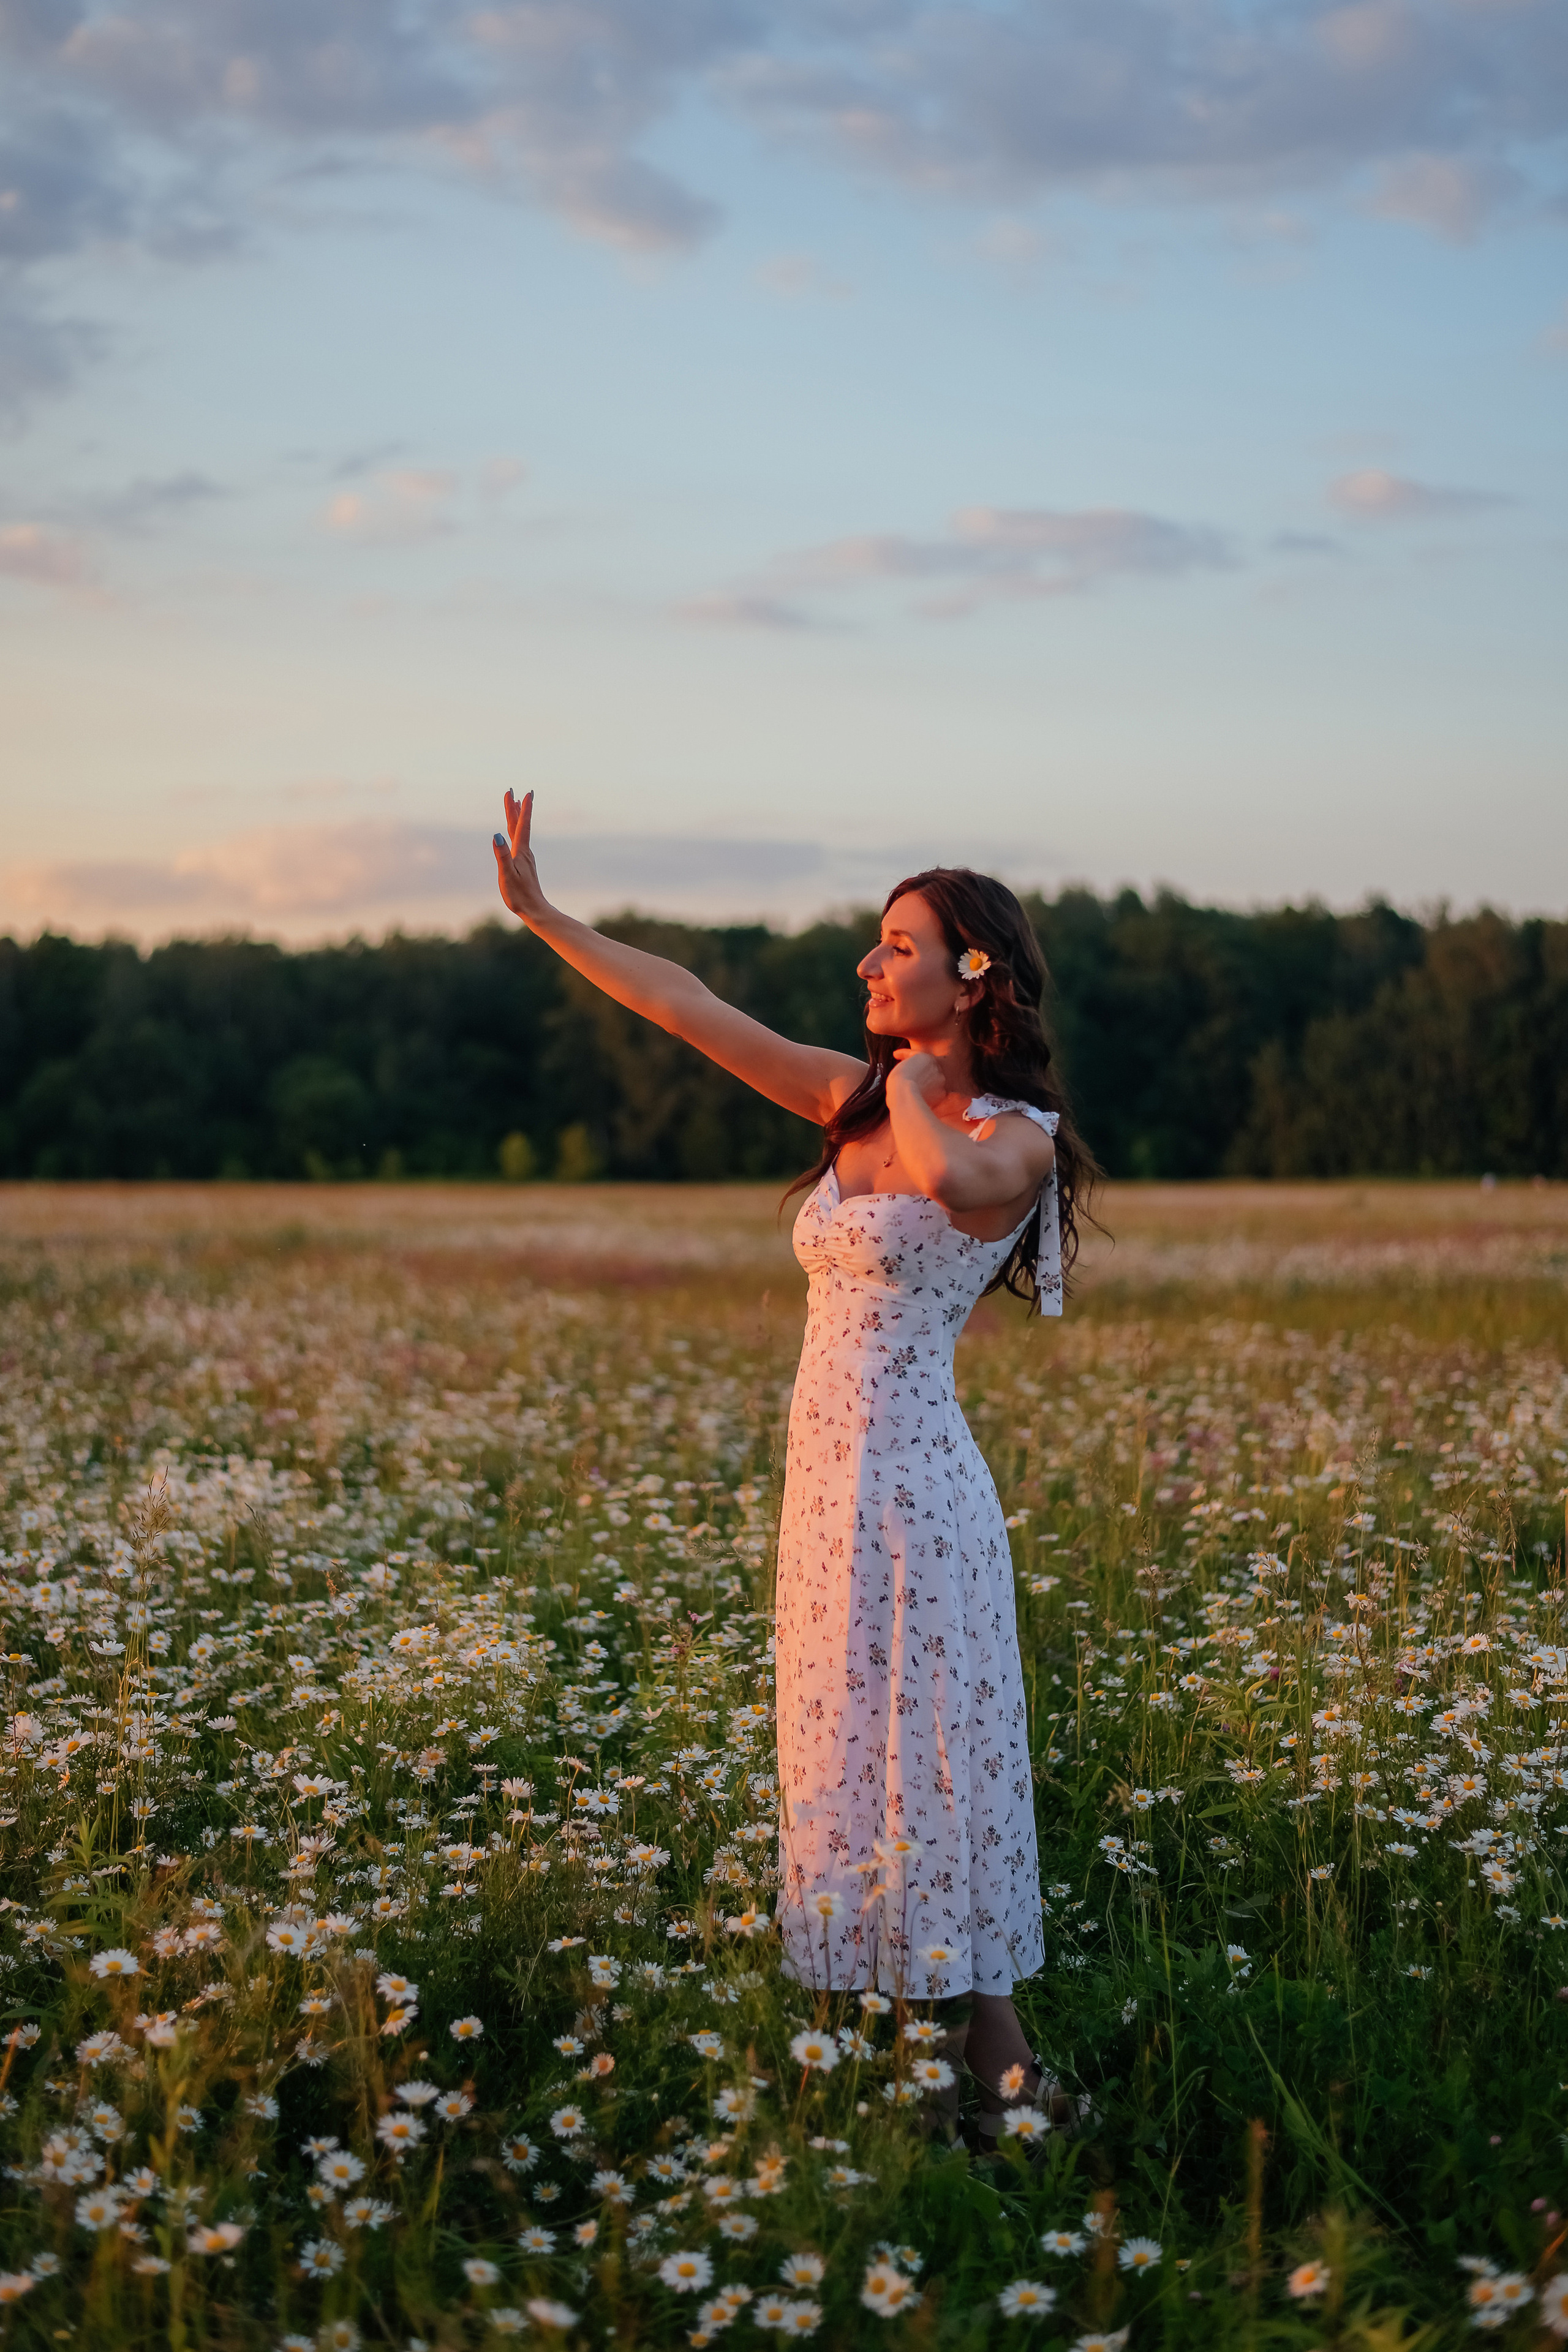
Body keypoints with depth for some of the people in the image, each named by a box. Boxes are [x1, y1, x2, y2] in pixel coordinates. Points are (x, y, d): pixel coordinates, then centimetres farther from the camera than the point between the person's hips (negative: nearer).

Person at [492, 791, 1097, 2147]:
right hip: (830, 1476, 8)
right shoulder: (859, 1099, 11)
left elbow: (948, 1175, -34)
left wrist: (911, 1087, -13)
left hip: (905, 1483, -8)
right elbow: (693, 1010, 13)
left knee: (920, 1766, -5)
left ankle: (1006, 2074, 4)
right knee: (854, 1760, 12)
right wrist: (542, 917, 13)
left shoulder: (1015, 1139, -10)